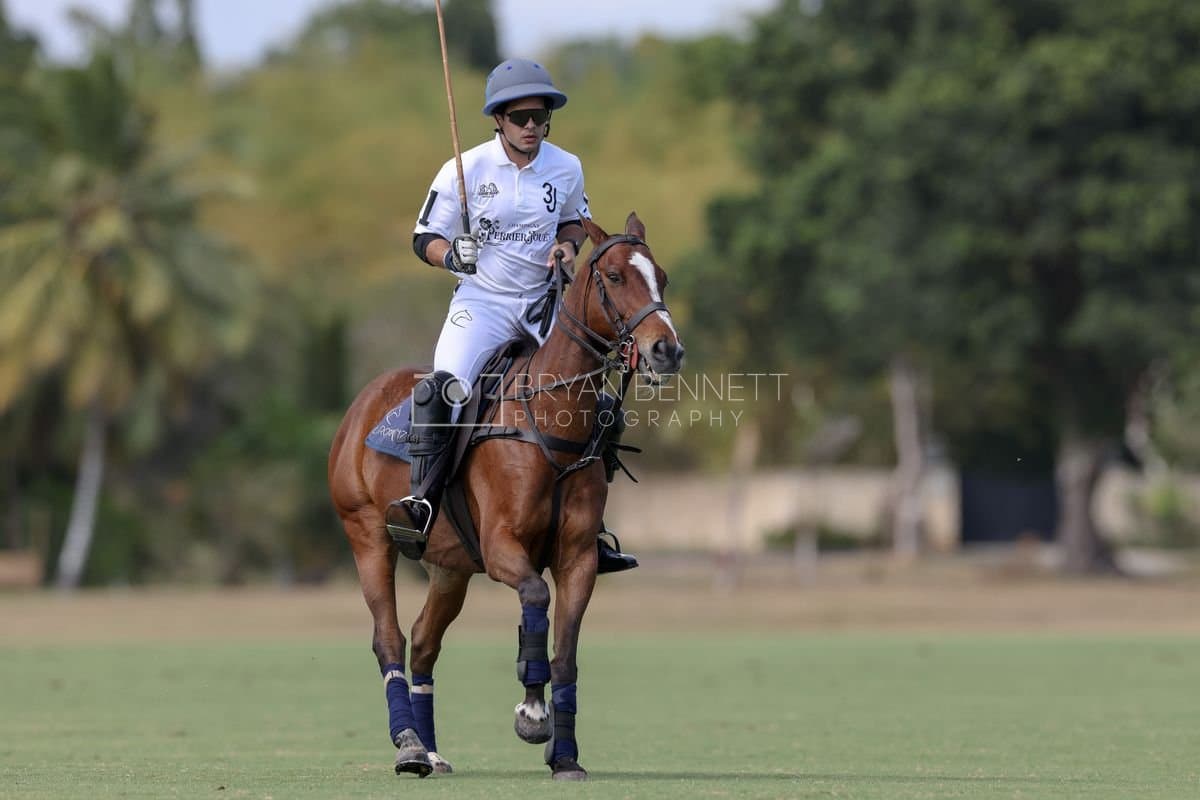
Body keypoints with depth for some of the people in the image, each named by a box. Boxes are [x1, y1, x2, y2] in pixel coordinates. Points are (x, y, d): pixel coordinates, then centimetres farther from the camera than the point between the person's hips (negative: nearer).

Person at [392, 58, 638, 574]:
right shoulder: (464, 171, -10)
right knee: (441, 388, -30)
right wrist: (451, 255, -25)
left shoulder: (567, 169, -1)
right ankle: (422, 498, -20)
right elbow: (424, 239, -4)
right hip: (481, 300, -3)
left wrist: (568, 245, -4)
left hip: (544, 301, 3)